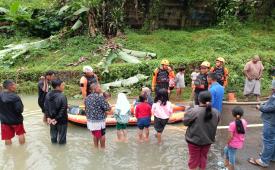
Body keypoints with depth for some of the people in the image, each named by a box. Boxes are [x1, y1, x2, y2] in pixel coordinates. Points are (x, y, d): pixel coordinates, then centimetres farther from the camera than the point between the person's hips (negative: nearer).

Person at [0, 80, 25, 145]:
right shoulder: (15, 97, -24)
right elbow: (20, 110, -23)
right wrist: (22, 107, -4)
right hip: (16, 120, -3)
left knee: (7, 138, 15)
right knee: (21, 133, 22)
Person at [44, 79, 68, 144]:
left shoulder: (48, 95, -2)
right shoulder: (62, 96, -24)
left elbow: (46, 107, 2)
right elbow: (63, 110, -23)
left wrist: (48, 117, 2)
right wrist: (57, 119, -14)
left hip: (51, 119, 6)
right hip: (61, 120, -6)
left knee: (53, 134, 22)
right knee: (61, 134, 12)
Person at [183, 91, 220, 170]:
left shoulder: (193, 111, -26)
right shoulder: (216, 112, -10)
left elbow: (185, 122, -13)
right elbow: (215, 125, 5)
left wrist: (188, 110, -1)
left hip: (194, 139, -3)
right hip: (208, 139, 4)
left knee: (194, 158, 15)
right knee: (203, 157, 23)